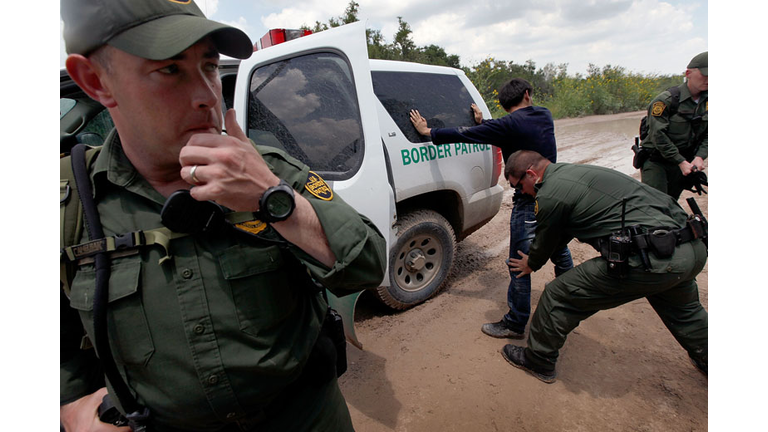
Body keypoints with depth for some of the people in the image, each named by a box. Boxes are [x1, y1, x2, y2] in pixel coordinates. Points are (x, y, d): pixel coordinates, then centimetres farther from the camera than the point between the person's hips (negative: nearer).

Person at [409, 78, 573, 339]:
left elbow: (466, 135, -16)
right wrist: (484, 123, 26)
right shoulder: (544, 116, 4)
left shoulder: (509, 125, -16)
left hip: (529, 203, -8)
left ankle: (515, 324, 13)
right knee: (559, 252, 26)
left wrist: (428, 132, -7)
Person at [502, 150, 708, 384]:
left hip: (649, 258, -10)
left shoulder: (549, 195, -9)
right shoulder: (576, 171, 20)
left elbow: (545, 241, 8)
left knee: (558, 296, 3)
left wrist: (531, 265, 30)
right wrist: (536, 256, 43)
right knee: (681, 307, 39)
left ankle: (538, 361, 23)